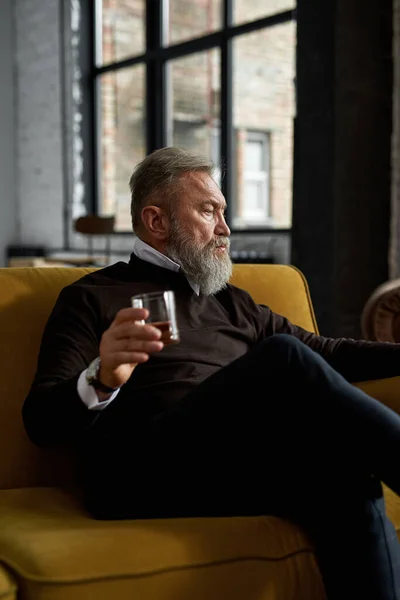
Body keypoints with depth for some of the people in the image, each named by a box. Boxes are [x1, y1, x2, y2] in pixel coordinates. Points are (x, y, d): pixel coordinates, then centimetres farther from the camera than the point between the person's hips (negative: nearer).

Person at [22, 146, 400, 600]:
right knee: (285, 360, -28)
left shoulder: (232, 302, 28)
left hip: (248, 470, 5)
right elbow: (40, 422, 2)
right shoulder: (90, 299, 12)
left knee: (349, 486, -30)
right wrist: (101, 380, -20)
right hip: (141, 474, -5)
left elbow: (327, 355, 30)